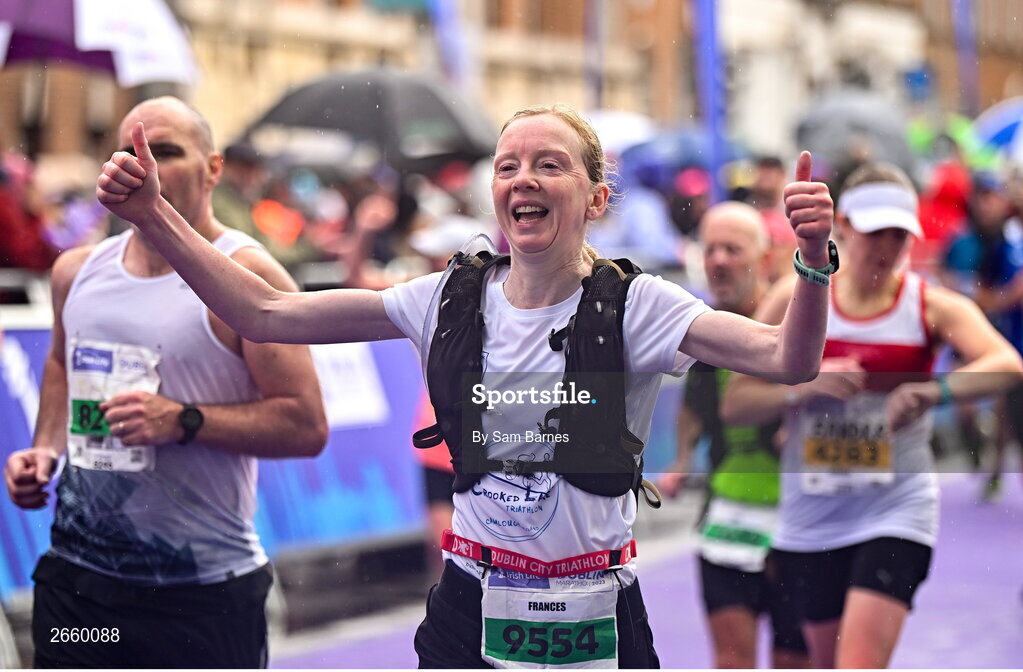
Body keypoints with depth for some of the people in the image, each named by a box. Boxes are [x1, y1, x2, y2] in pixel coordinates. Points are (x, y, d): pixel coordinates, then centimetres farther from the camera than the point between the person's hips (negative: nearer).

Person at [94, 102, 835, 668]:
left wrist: (814, 261, -41)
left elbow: (788, 358, -21)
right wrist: (154, 215, -9)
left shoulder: (632, 305, -8)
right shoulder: (453, 300, 0)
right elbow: (265, 314, 0)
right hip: (470, 610, 2)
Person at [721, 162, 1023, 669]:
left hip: (895, 512, -3)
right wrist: (804, 388, -19)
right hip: (810, 518, 3)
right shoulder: (794, 301, 0)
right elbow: (734, 404, -2)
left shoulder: (932, 307, -4)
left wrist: (933, 391, -38)